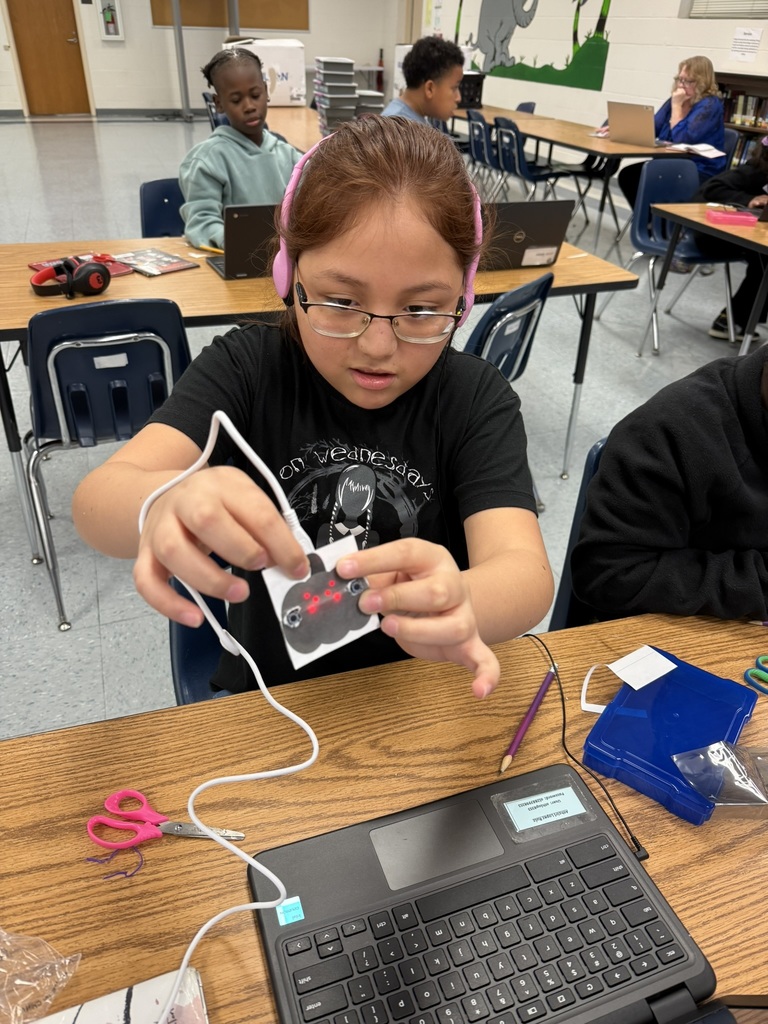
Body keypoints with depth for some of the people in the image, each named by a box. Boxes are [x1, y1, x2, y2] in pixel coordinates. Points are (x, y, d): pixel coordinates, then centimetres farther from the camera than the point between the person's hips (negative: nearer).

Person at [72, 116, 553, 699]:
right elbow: (98, 499, -19)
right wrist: (168, 503, -41)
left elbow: (527, 573, -20)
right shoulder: (245, 368, -7)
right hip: (268, 691, 1)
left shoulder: (478, 399, -8)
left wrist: (456, 603, -42)